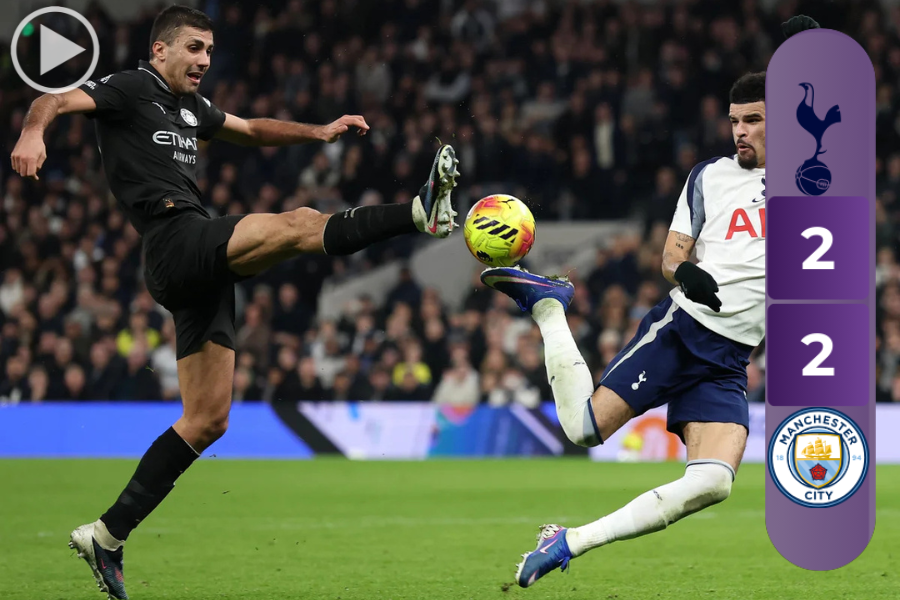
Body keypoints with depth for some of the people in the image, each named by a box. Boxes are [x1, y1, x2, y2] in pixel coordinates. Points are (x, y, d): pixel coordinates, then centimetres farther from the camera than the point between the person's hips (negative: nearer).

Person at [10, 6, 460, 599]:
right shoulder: (131, 88, 1)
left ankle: (107, 535, 8)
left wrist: (320, 131, 26)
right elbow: (58, 100, -15)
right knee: (300, 224, -27)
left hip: (204, 271, 9)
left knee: (208, 420, 6)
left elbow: (253, 129, 39)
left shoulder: (190, 106, 26)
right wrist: (34, 130, -37)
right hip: (176, 242, -9)